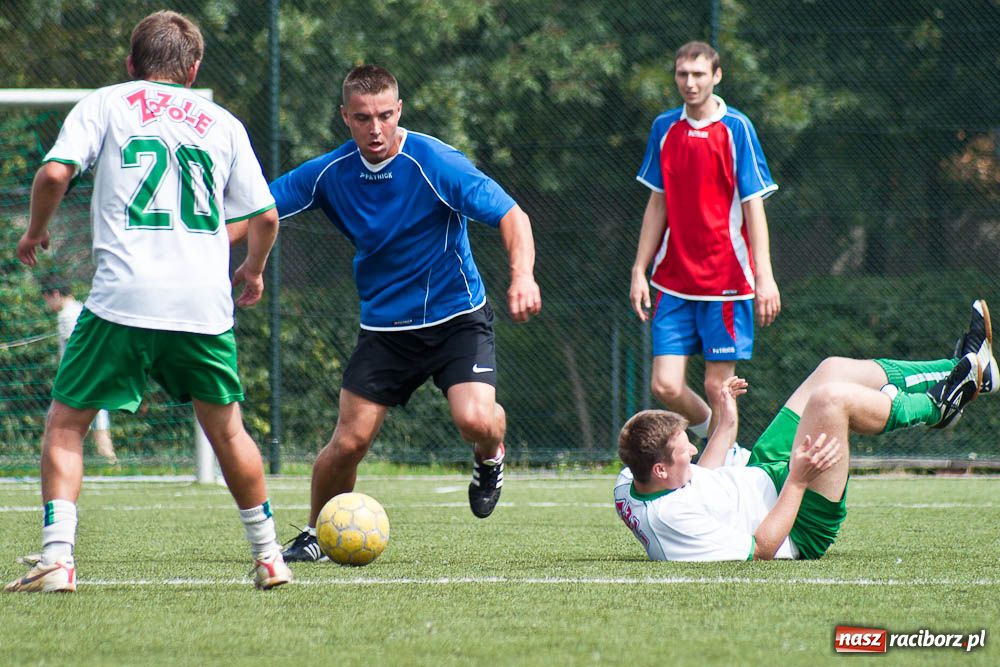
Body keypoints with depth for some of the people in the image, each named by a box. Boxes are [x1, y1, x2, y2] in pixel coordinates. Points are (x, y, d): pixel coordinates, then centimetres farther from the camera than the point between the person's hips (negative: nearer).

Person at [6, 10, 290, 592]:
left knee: (66, 423, 6)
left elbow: (54, 174, -5)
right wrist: (253, 270, 37)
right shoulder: (223, 123, 17)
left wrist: (35, 233, 14)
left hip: (124, 300, -3)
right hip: (205, 302, 3)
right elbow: (265, 217, 18)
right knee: (225, 426, 19)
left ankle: (57, 558, -9)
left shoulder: (103, 104, 10)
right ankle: (270, 557, 23)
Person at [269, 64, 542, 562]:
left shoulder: (435, 163, -17)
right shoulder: (330, 173, -4)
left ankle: (489, 459, 12)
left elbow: (510, 214, -21)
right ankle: (315, 535, 20)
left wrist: (522, 275, -39)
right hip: (384, 325, 3)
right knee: (349, 441, -5)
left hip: (456, 317, -3)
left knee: (475, 419, -25)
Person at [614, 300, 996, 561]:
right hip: (799, 531, -10)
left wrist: (725, 428, 13)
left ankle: (965, 370, 25)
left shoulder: (627, 484, -9)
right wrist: (798, 480, -31)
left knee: (836, 371, 9)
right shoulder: (671, 518, -37)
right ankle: (936, 407, 7)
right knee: (832, 398, -22)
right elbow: (761, 550, -30)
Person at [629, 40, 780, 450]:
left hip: (726, 279, -4)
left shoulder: (736, 128, -4)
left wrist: (765, 277, -12)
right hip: (673, 280, 4)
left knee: (717, 386, -4)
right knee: (665, 386, -4)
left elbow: (753, 206, -5)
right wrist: (640, 270, 10)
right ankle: (716, 434, 23)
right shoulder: (664, 128, 8)